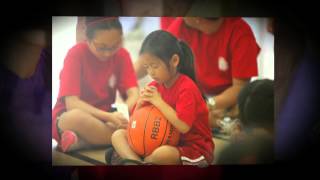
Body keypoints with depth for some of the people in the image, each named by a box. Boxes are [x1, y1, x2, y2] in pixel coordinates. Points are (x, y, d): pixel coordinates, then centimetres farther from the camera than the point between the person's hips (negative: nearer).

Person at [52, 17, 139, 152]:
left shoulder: (122, 55, -3)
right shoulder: (76, 54, -16)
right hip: (68, 117, -5)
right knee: (77, 117, -41)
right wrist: (109, 116, -33)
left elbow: (133, 94, -12)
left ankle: (80, 141, -20)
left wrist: (121, 114, -34)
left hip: (104, 118, 5)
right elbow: (71, 103, -22)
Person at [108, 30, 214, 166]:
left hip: (193, 148, -7)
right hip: (164, 142, 7)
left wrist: (158, 101, -23)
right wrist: (141, 104, -12)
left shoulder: (187, 88, -17)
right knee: (118, 135, -3)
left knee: (163, 153, -40)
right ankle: (136, 161, -28)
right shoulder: (155, 86, 5)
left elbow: (183, 127, -28)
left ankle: (127, 159, -12)